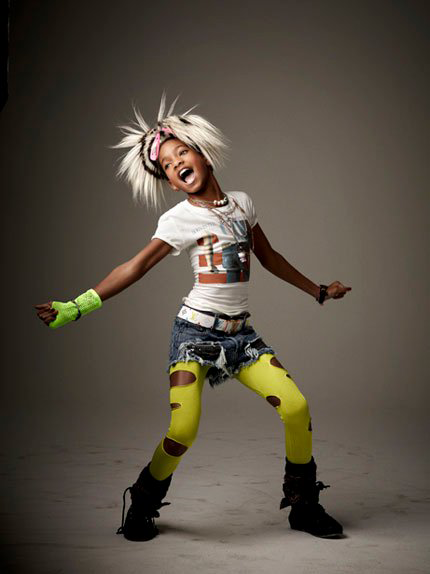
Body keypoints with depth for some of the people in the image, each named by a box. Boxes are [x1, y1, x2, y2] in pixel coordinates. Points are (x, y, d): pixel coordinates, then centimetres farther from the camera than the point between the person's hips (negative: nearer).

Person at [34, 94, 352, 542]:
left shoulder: (241, 202, 10)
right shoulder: (180, 219, -3)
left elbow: (268, 257, 22)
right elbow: (137, 266, -9)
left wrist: (317, 291, 29)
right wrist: (77, 307, -18)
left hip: (241, 332, 4)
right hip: (196, 332, -4)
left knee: (296, 407, -11)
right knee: (182, 431, -18)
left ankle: (304, 507, 10)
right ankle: (142, 508, 10)